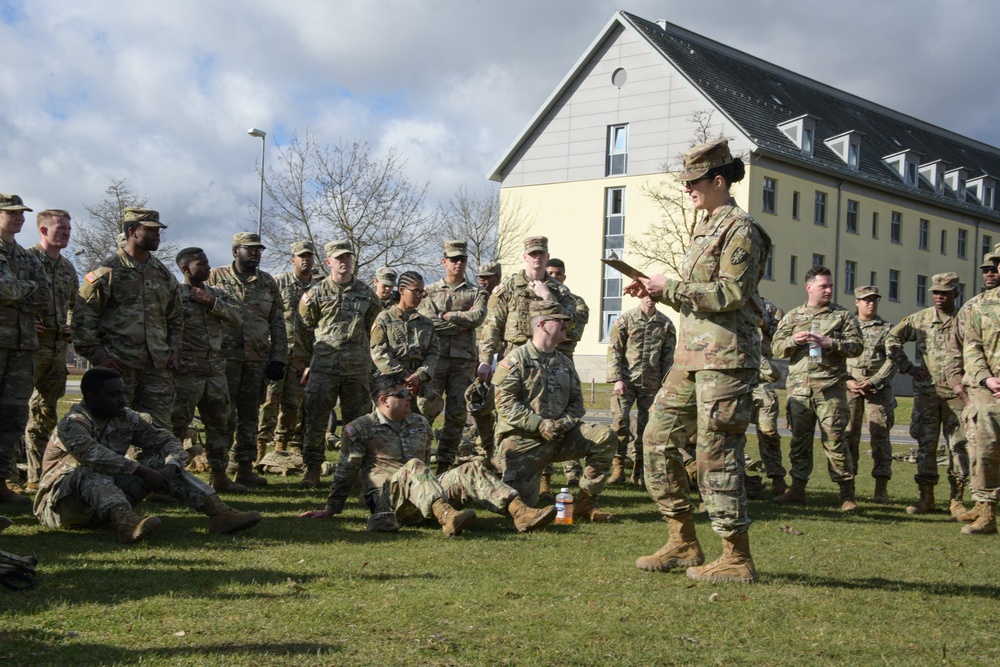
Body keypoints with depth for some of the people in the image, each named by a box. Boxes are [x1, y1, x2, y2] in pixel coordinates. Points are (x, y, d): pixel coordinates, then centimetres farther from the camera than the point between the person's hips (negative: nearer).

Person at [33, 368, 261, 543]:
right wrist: (142, 471, -39)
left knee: (160, 461, -9)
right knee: (90, 472, -36)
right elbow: (94, 455, -36)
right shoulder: (72, 424, -17)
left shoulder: (126, 419, 3)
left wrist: (170, 467, -20)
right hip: (64, 504, -6)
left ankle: (220, 513, -26)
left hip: (113, 495, 6)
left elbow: (166, 440, 2)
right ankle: (127, 522, -64)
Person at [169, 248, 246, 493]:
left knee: (220, 423, 10)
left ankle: (219, 476, 18)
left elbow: (237, 318, 1)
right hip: (186, 371, -7)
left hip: (215, 369, 7)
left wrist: (212, 302, -9)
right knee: (176, 424, -5)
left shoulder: (216, 294, 15)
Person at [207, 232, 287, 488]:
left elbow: (278, 324, 11)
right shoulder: (216, 277, 3)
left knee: (250, 415, 8)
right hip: (225, 356, -3)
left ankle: (245, 468, 14)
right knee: (224, 414, -3)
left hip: (258, 359, 4)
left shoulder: (268, 283, 12)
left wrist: (278, 359, 4)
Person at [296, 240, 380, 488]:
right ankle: (313, 469, 4)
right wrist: (313, 358, 11)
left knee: (356, 421, 6)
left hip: (358, 369, 2)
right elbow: (303, 331, 10)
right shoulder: (316, 294, 3)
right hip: (323, 368, -2)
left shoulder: (366, 294, 8)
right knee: (314, 419, -5)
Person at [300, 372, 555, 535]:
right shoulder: (360, 429, 2)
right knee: (414, 466, -36)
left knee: (472, 469, -15)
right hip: (386, 500, -6)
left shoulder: (420, 424, 20)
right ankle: (447, 518, -63)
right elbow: (346, 473, 4)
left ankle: (521, 514, -37)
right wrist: (330, 510, 6)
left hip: (425, 498, 6)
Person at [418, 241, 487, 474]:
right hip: (435, 358, -2)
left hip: (463, 360, 2)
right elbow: (428, 323, -6)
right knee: (426, 409, -8)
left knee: (458, 414, 1)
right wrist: (463, 321, -6)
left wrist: (448, 316, -6)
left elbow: (478, 316, -7)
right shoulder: (430, 291, 11)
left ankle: (445, 463, 8)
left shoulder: (476, 293, 14)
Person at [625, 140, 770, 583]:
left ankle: (737, 559, 1)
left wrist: (670, 288, -14)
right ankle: (683, 542, 17)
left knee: (716, 454, -8)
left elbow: (730, 295, -19)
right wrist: (657, 292, 9)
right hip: (691, 356, 10)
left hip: (725, 357, -10)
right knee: (659, 437, 9)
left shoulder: (740, 230, -9)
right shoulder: (703, 230, 20)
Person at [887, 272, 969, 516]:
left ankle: (957, 499, 10)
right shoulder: (919, 319, 6)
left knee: (959, 445, 2)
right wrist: (907, 366, 6)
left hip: (957, 393, -2)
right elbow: (892, 339, 13)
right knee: (925, 443, 3)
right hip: (926, 391, 2)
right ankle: (926, 497, 9)